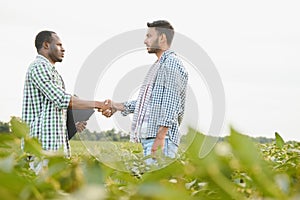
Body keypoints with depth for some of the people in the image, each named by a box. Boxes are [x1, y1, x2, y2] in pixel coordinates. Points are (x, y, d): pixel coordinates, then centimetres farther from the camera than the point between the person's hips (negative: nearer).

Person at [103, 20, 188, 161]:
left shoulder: (172, 63, -7)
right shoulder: (158, 65, 25)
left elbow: (171, 104, -17)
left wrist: (160, 137, -23)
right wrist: (117, 106, 21)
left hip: (161, 138, -10)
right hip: (148, 136, 10)